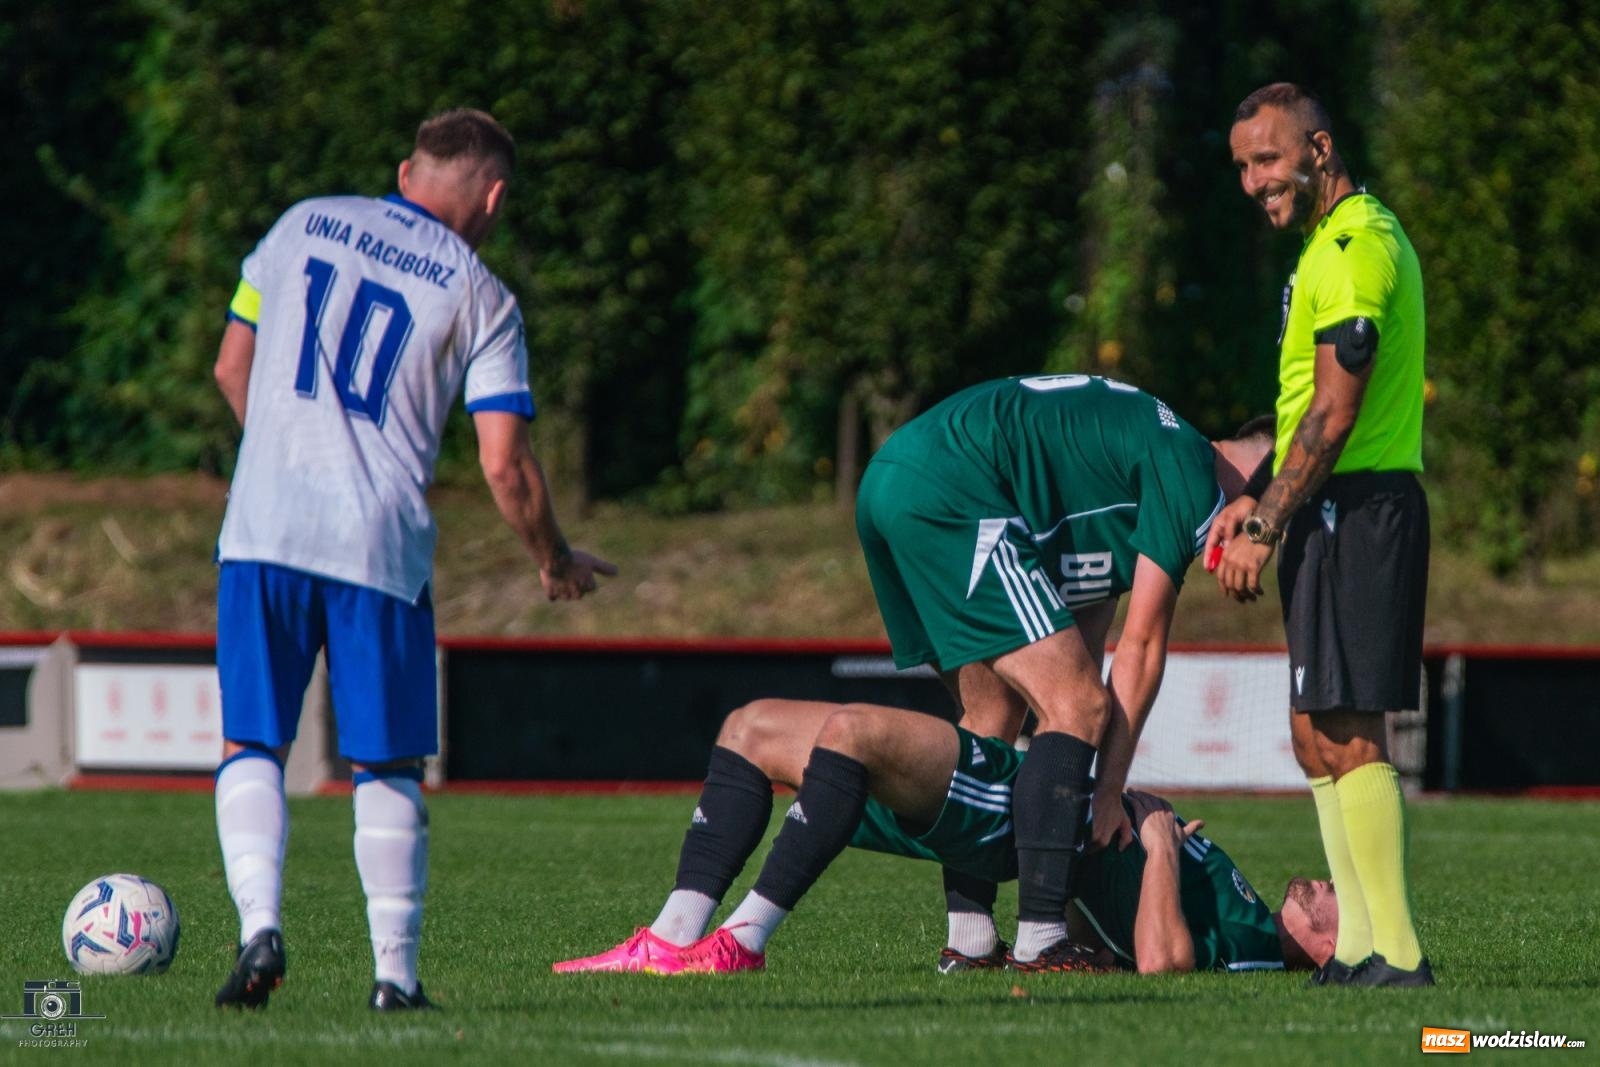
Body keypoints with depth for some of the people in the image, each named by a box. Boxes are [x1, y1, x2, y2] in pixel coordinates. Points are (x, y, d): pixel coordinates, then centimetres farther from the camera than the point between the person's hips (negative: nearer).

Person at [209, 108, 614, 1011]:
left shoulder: (304, 226, 11)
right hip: (382, 548, -1)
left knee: (252, 747, 7)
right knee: (389, 769, 11)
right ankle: (396, 971, 7)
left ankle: (260, 922, -14)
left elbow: (232, 370, 16)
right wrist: (557, 562, 15)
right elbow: (505, 464, -2)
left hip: (264, 530, 1)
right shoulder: (481, 297, 3)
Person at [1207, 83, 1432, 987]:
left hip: (1354, 509, -11)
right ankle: (1358, 945, 13)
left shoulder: (1353, 247, -15)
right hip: (1341, 512, 11)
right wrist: (1258, 497, 16)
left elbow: (1333, 413, -19)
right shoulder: (1339, 240, 19)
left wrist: (1266, 527, -16)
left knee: (1345, 732, -12)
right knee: (1319, 732, 12)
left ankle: (1399, 953, -13)